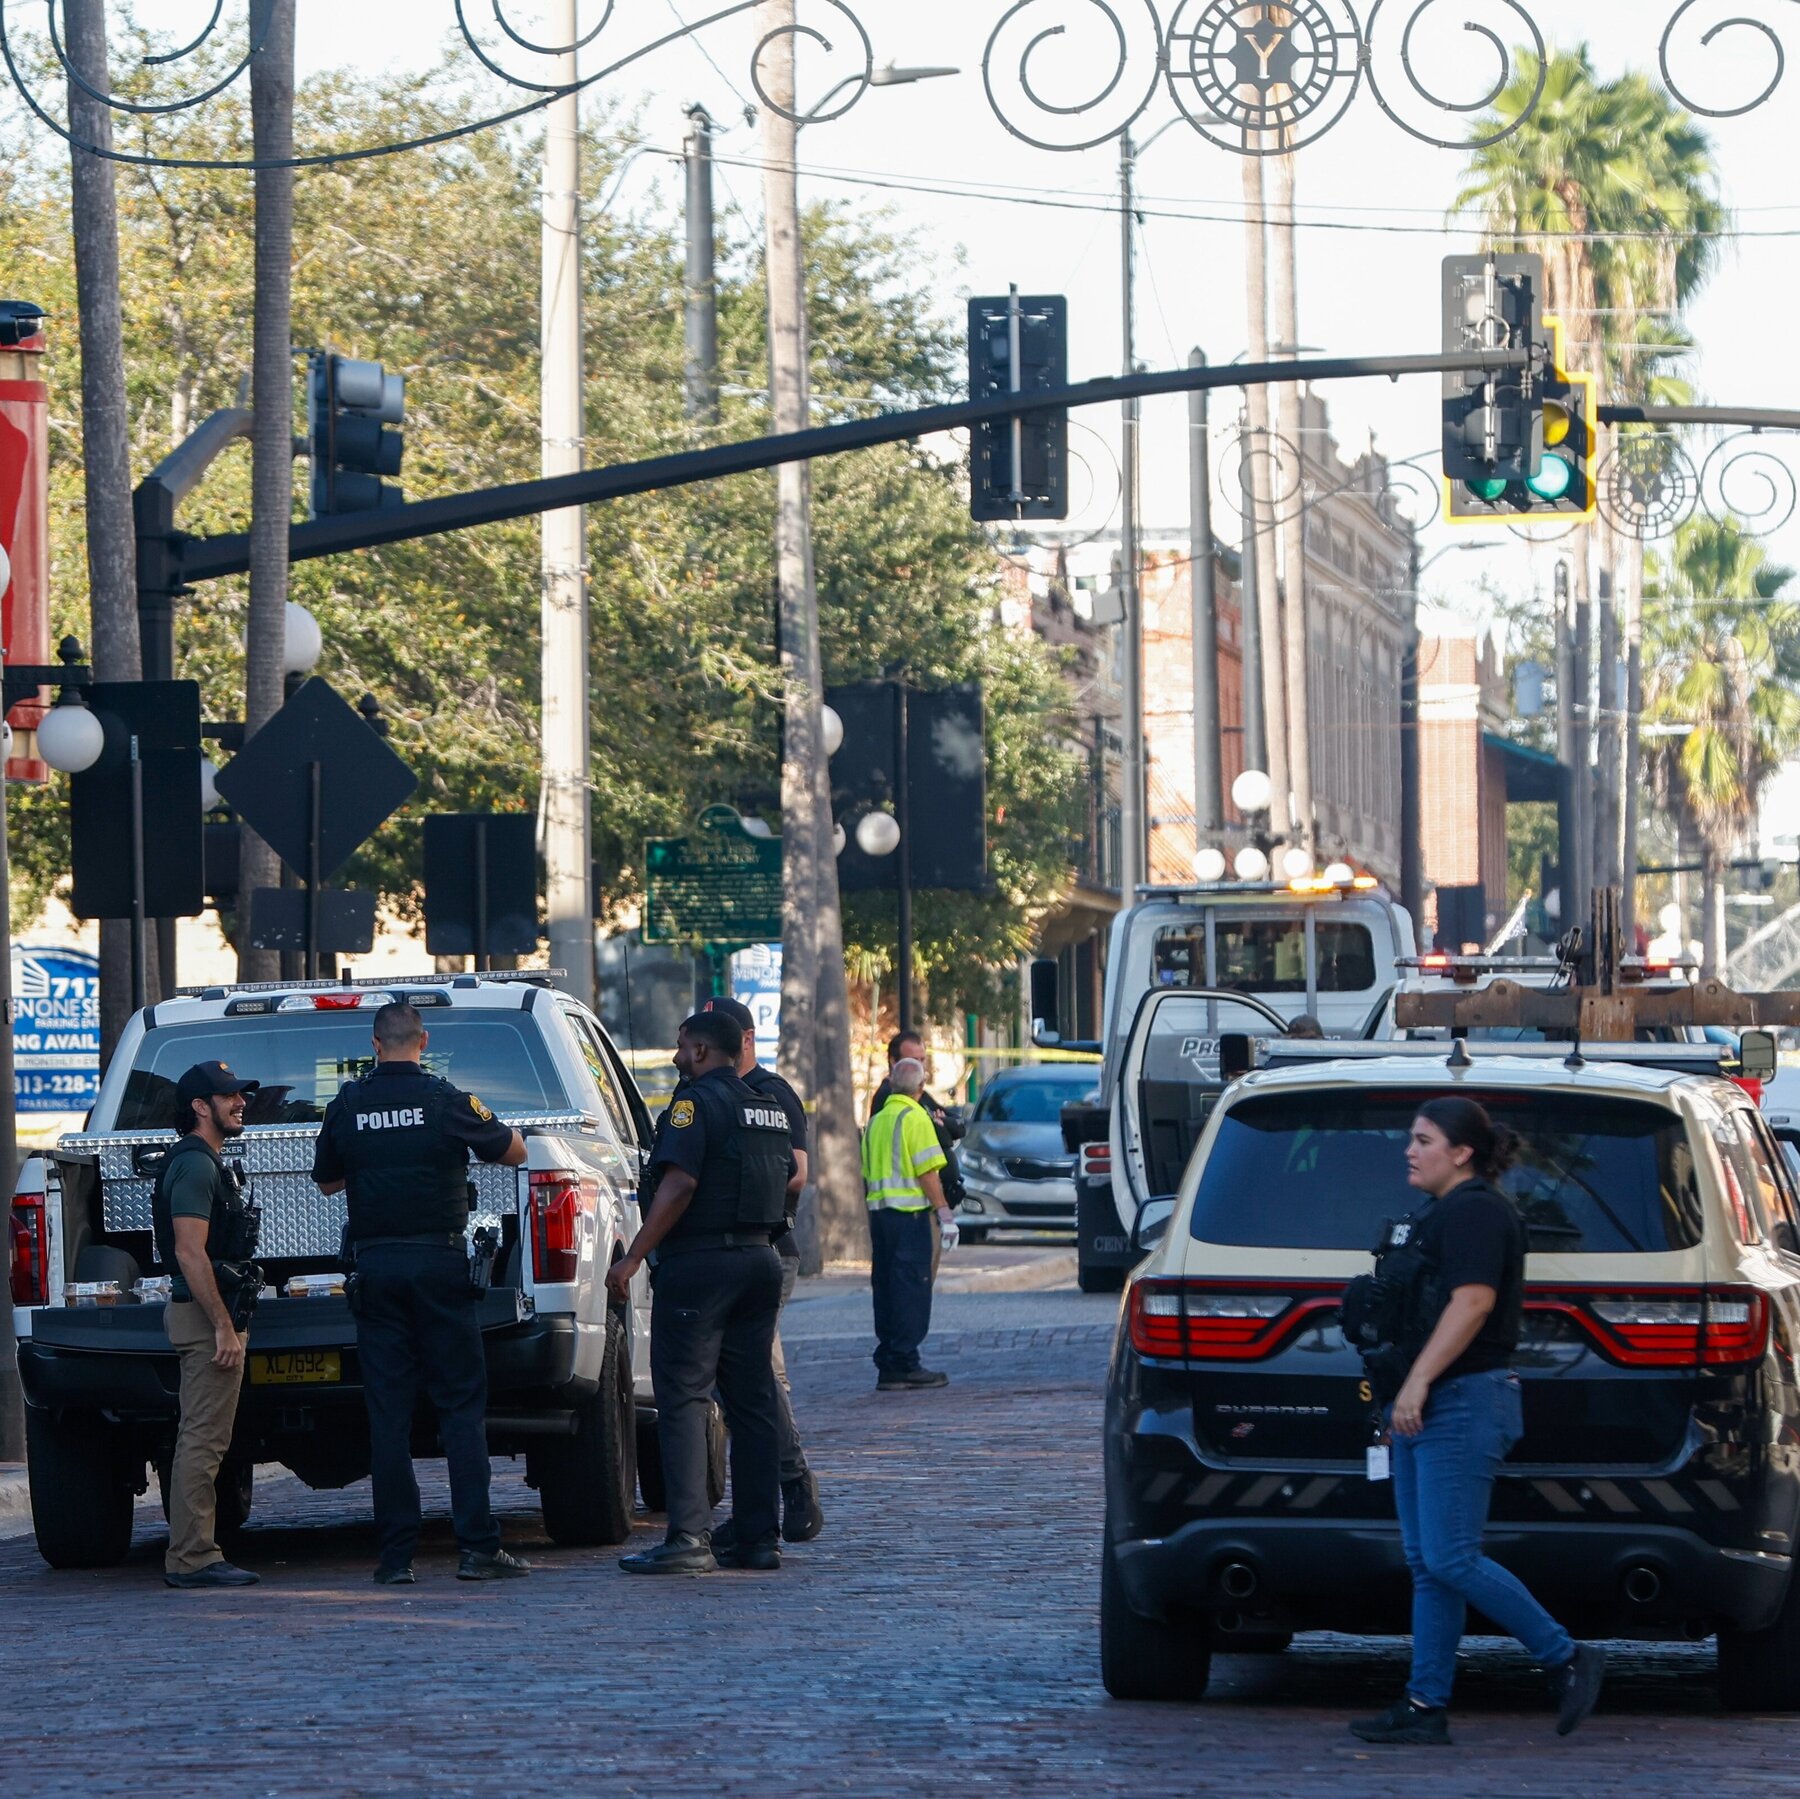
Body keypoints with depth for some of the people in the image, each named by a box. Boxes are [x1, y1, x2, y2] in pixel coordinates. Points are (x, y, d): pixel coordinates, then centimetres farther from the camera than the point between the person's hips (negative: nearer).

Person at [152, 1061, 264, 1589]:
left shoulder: (204, 1164, 21)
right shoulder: (195, 1166, -14)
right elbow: (190, 1253, -21)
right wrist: (223, 1326, -23)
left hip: (205, 1316, 11)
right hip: (204, 1314, -11)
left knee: (201, 1440, 11)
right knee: (202, 1440, -11)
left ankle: (191, 1555, 12)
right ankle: (192, 1558, -12)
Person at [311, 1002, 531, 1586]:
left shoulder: (347, 1105, 2)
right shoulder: (446, 1100, -5)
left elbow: (327, 1181, 16)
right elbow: (513, 1153, 8)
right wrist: (496, 1129, 29)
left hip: (375, 1268, 2)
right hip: (439, 1263, -2)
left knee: (388, 1412, 4)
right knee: (461, 1406, 1)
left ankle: (395, 1554, 1)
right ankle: (478, 1547, -5)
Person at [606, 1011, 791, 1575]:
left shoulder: (696, 1102, -11)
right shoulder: (770, 1110, 15)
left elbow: (679, 1183, -21)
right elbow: (787, 1177, 25)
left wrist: (632, 1257, -20)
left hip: (698, 1262, -8)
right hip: (760, 1259, 8)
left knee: (683, 1400, -8)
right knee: (753, 1401, 11)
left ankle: (689, 1539, -15)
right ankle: (759, 1537, 11)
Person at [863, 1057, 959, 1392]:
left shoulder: (875, 1122, 15)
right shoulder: (915, 1118, -7)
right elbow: (928, 1172, -13)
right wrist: (945, 1213, -9)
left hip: (879, 1211, 7)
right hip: (910, 1211, -7)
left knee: (885, 1288, 9)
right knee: (911, 1288, -5)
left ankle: (887, 1366, 9)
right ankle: (905, 1365, -8)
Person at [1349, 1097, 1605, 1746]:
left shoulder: (1476, 1211, -12)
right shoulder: (1438, 1213, 20)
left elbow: (1473, 1302, -22)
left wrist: (1417, 1383, -24)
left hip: (1463, 1404, -11)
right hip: (1427, 1410, 11)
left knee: (1450, 1559, -13)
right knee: (1427, 1563, 7)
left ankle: (1568, 1660, -3)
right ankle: (1425, 1706, 7)